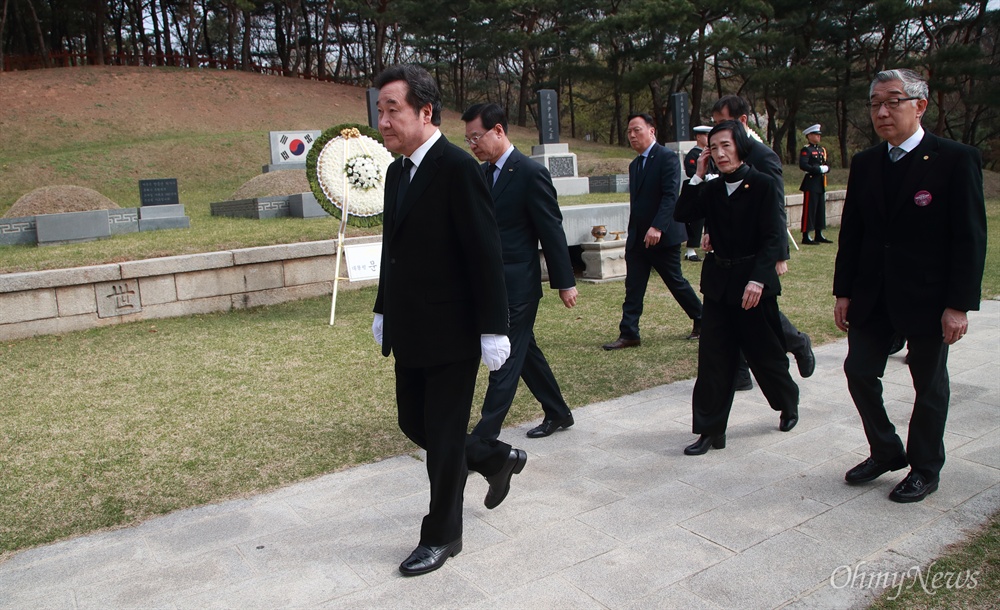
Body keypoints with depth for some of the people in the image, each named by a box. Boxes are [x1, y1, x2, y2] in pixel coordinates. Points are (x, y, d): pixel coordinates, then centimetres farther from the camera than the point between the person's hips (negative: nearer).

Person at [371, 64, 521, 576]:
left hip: (451, 333, -8)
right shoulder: (397, 171, 11)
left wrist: (493, 330, -18)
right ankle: (498, 460, 38)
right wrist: (383, 310, 19)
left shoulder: (458, 168, -15)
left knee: (443, 437, 4)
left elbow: (486, 254, -18)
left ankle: (442, 535, 24)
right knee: (412, 423, 17)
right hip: (409, 333, 9)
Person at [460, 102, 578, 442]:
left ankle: (482, 440, -1)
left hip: (517, 285, -8)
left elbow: (552, 230, -12)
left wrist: (564, 282, -10)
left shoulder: (531, 173, -13)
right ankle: (557, 413, 34)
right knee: (524, 351, 17)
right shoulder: (481, 173, 9)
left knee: (505, 361, -4)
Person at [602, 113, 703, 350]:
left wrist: (657, 227, -29)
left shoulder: (667, 158, -10)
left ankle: (702, 321, 25)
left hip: (662, 235, -7)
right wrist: (633, 233, 14)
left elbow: (670, 195, -20)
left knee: (675, 282, 5)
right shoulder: (634, 165, 14)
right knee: (633, 288, 3)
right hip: (637, 238, 7)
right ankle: (628, 334, 6)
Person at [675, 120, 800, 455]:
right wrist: (698, 176, -5)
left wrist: (758, 279, -24)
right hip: (718, 282, 4)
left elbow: (772, 238, -14)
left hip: (754, 281, -4)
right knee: (713, 358, 2)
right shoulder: (712, 189, 7)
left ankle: (789, 404, 39)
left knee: (764, 352, 11)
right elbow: (682, 214, -3)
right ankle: (710, 431, 8)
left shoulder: (764, 186, -8)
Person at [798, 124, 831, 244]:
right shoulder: (806, 150, -8)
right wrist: (819, 169, -21)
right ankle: (806, 236, -5)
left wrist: (826, 168, -4)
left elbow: (827, 165, 19)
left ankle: (819, 235, 19)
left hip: (821, 184, 8)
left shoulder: (822, 150, 18)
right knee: (809, 210, -7)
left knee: (820, 210, 11)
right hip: (811, 183, -8)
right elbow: (803, 165, -21)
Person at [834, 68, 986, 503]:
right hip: (872, 296, 5)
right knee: (860, 371, 7)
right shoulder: (865, 163, 5)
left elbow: (970, 237, -12)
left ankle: (925, 468, 29)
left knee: (929, 385, 10)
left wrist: (959, 305, -15)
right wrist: (844, 292, 5)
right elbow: (851, 233, 7)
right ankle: (886, 452, 29)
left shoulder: (956, 160, -10)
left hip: (927, 297, -4)